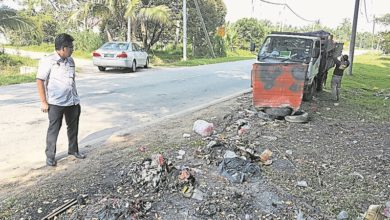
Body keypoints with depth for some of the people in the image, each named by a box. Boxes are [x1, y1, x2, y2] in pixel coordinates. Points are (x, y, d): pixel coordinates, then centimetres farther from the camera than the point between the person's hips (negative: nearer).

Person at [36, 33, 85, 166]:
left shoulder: (70, 61, 8)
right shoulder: (48, 61, -11)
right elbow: (40, 81, -10)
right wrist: (43, 102, -12)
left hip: (72, 102, 6)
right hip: (56, 103, -6)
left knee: (73, 127, 16)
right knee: (54, 129, 5)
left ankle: (73, 150, 33)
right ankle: (50, 156, 18)